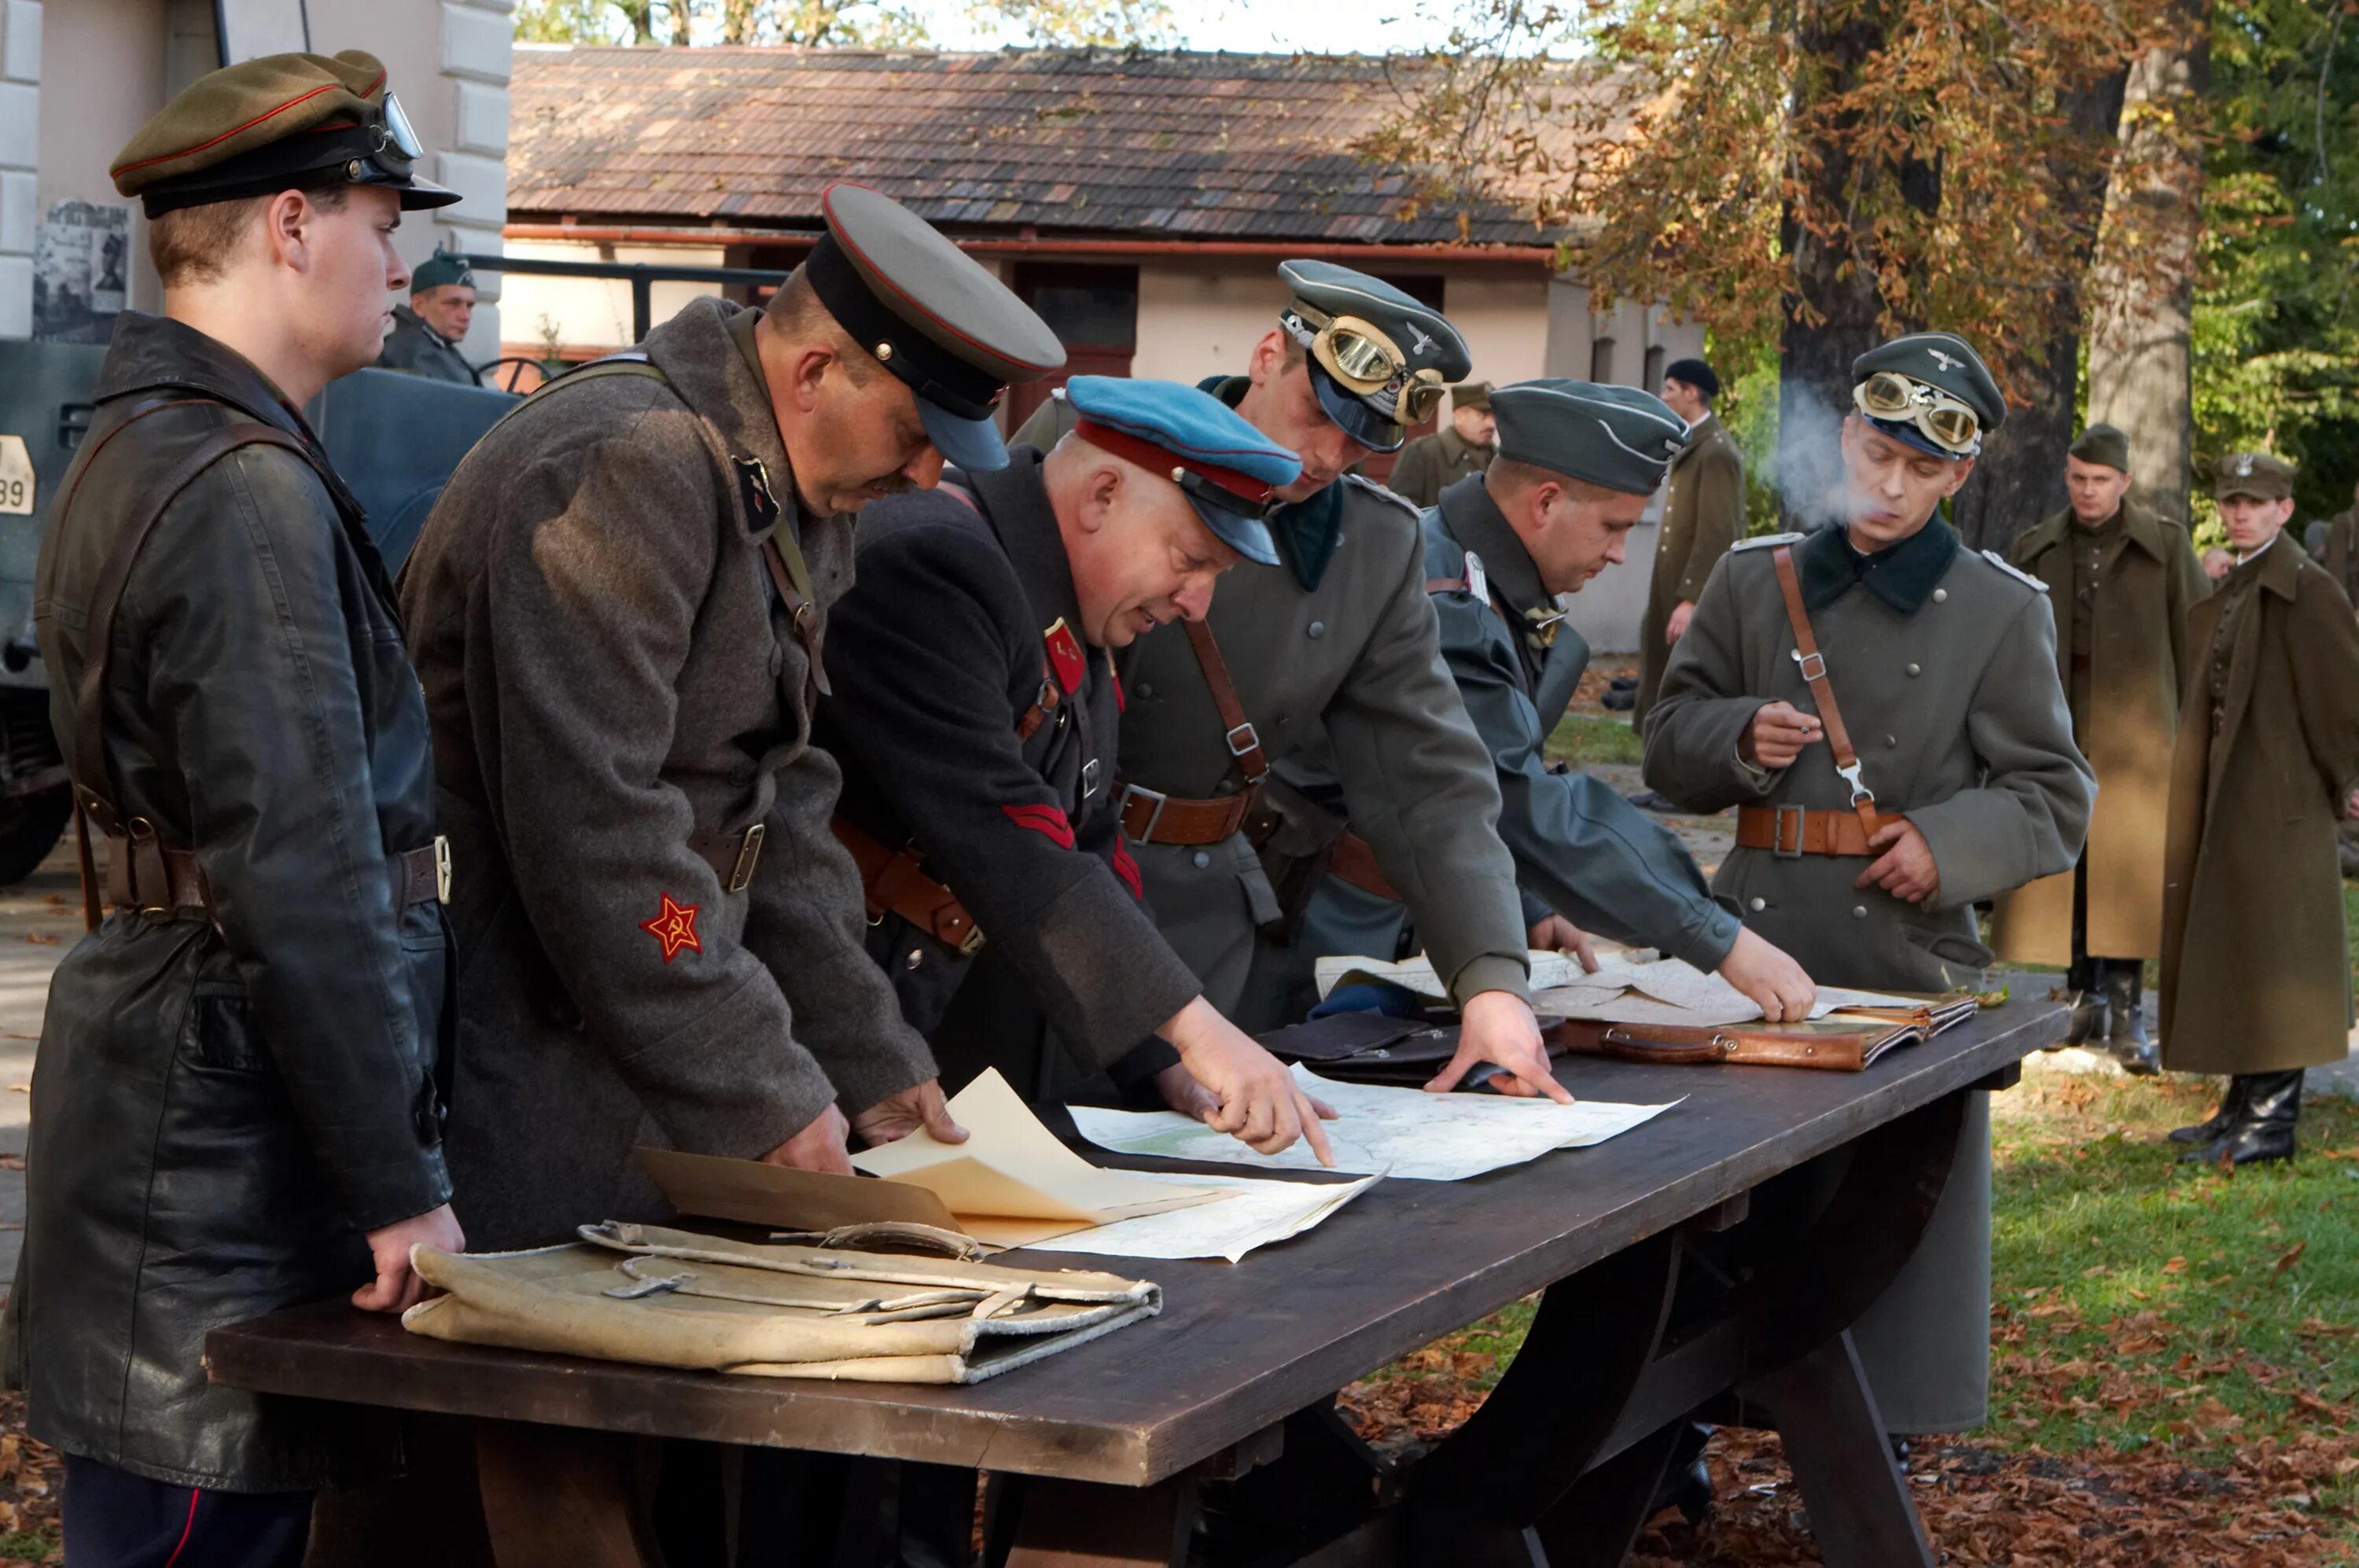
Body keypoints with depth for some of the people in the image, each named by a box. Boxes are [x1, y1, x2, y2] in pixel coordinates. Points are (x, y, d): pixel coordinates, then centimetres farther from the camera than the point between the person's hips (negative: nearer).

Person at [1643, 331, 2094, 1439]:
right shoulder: (1753, 580, 10)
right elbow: (1670, 743, 13)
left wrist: (1950, 843, -13)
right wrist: (1742, 739, -9)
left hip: (1911, 946, -2)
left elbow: (2053, 798, 5)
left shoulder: (2002, 612, 4)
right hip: (1755, 934, 2)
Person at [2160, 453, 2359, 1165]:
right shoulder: (2224, 591, 14)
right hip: (2224, 794, 9)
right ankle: (2246, 1106, 23)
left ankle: (2272, 1121, -1)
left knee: (2269, 953, -5)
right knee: (2226, 950, 13)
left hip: (2277, 796, -9)